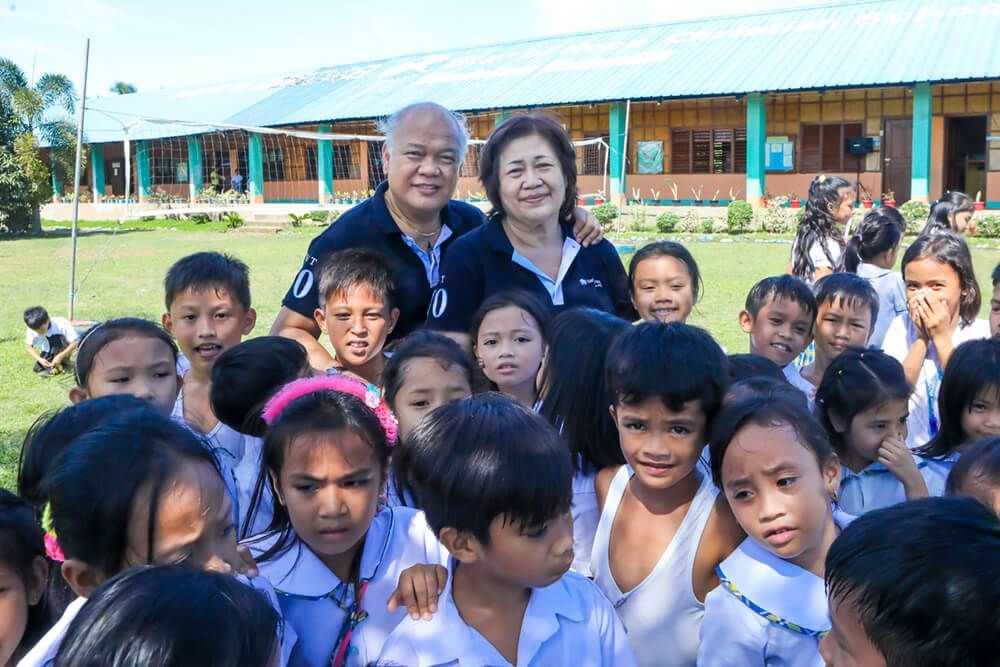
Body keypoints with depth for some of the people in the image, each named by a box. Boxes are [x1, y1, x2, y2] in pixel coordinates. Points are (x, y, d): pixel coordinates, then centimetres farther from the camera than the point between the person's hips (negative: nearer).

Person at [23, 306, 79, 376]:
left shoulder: (61, 325, -31)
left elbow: (75, 342, -30)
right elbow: (28, 346, -12)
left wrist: (60, 356, -38)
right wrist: (40, 359, -29)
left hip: (64, 351, -4)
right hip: (49, 353, 4)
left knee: (55, 337, -32)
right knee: (38, 368, -21)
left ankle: (57, 365, -19)